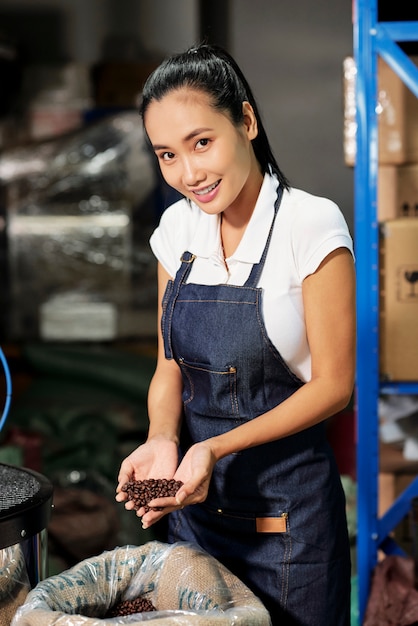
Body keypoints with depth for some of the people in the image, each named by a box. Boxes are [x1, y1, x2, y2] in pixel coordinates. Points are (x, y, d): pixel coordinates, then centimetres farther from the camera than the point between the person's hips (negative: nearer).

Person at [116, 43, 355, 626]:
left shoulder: (311, 224, -15)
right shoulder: (177, 228, 1)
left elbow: (333, 384, -13)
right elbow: (171, 366, 7)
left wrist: (216, 447, -22)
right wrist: (163, 438, -14)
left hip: (285, 502, -5)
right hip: (194, 494, 5)